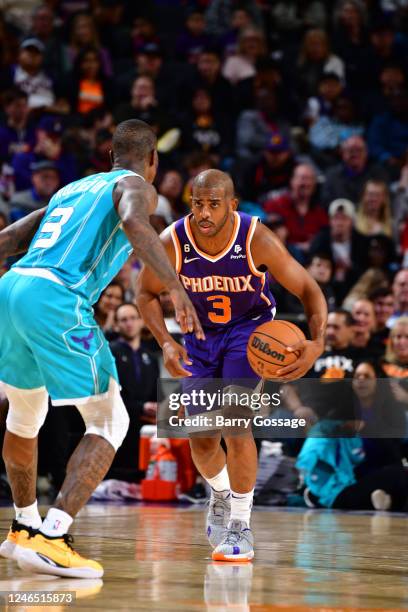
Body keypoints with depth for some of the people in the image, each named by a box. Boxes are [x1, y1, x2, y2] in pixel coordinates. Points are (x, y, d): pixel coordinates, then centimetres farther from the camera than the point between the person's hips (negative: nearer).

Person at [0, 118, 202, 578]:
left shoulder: (71, 190, 31)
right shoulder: (136, 186, 10)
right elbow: (133, 222, -15)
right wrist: (176, 287, -21)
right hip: (56, 299, -7)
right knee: (109, 423, -1)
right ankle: (48, 538, -16)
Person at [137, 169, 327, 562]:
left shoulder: (257, 240, -29)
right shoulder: (172, 242, -25)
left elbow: (308, 290, -20)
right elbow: (146, 294, -7)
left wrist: (317, 342, -37)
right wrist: (166, 343, -23)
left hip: (249, 327, -2)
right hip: (198, 333, 2)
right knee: (201, 441, 3)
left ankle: (240, 526, -7)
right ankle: (220, 494, 39)